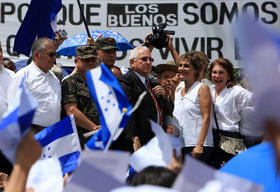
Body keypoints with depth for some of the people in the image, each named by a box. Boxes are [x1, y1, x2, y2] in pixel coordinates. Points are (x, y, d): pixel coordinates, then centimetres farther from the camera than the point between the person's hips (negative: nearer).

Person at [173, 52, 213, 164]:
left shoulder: (202, 88, -1)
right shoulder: (178, 94, 20)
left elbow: (206, 118, -9)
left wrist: (199, 145, -17)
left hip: (197, 147, -6)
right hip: (181, 147, 6)